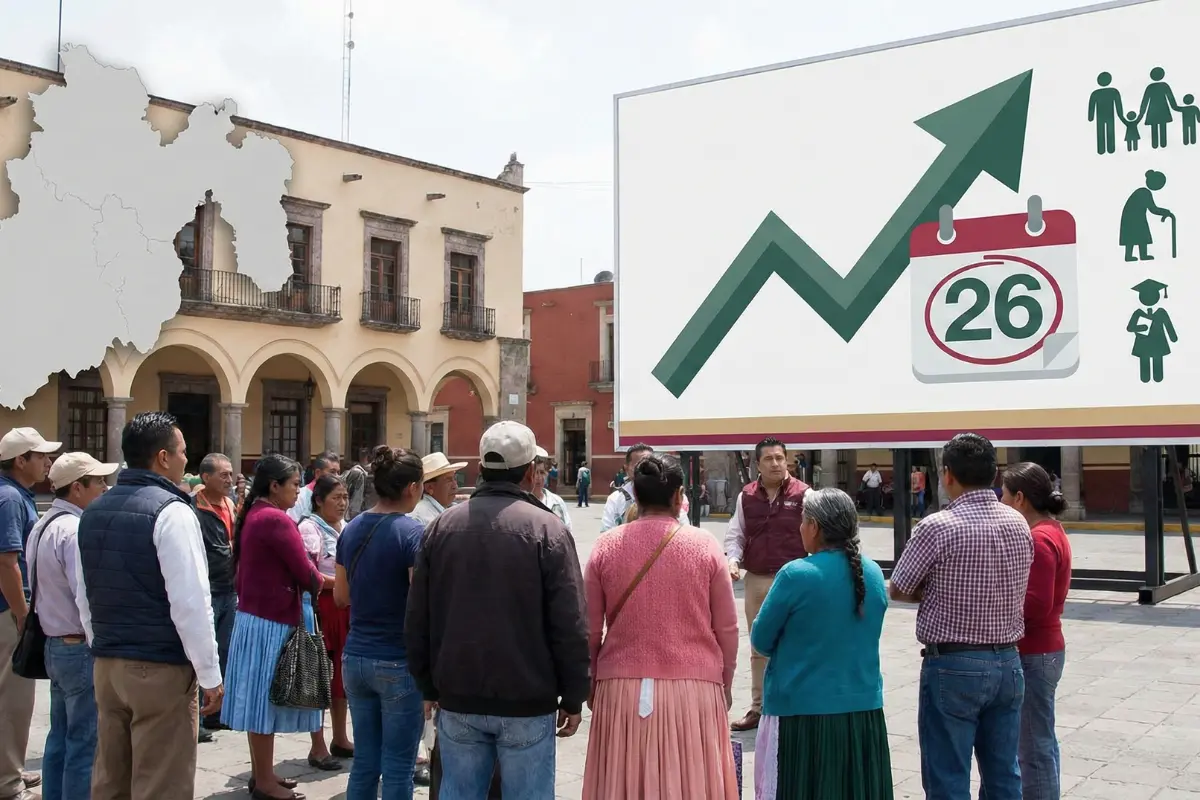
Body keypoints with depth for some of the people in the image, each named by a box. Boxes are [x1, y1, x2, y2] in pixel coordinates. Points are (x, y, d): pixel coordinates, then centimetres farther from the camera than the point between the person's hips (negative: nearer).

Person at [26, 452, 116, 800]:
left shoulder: (43, 526, 11)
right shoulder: (75, 530, -20)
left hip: (55, 644, 10)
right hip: (83, 650, -10)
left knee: (60, 739, 17)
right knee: (84, 747, -3)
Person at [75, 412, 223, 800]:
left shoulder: (93, 512, 9)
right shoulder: (171, 512, -14)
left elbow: (84, 598, 15)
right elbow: (191, 603, -18)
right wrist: (210, 674, -11)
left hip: (105, 665, 8)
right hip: (161, 669, -7)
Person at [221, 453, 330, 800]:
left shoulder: (251, 516, 10)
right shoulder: (276, 520, -18)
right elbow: (306, 574, -17)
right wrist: (326, 581, 3)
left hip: (253, 615, 9)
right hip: (272, 622, -9)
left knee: (258, 699, 16)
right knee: (266, 699, 1)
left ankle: (261, 772, 27)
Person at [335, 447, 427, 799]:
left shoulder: (351, 530, 6)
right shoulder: (412, 532, -15)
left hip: (355, 658, 7)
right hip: (398, 663, -6)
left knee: (364, 762, 15)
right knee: (397, 769, 4)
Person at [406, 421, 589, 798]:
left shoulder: (442, 526, 3)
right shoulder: (547, 529, -9)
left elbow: (418, 619, 8)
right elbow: (570, 625, -10)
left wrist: (428, 686, 17)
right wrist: (573, 698, -1)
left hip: (457, 699, 4)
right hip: (527, 701, -4)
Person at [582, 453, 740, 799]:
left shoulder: (605, 546, 0)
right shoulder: (705, 545, -2)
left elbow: (589, 630, 5)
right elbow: (727, 629, 3)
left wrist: (591, 683, 19)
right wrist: (725, 685, 16)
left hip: (623, 689, 1)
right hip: (694, 689, -1)